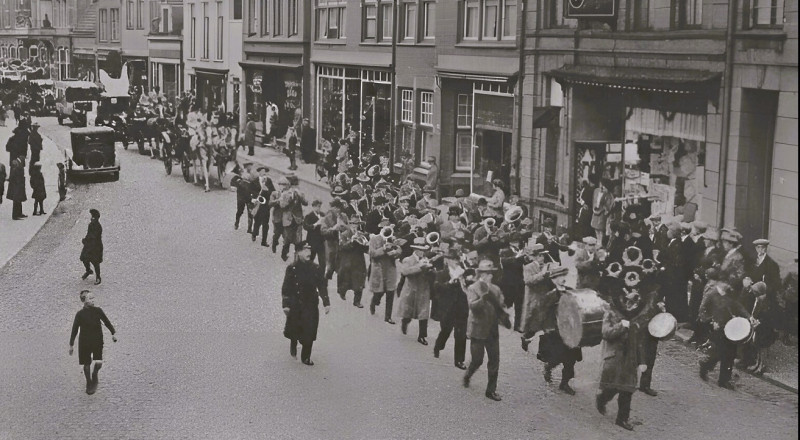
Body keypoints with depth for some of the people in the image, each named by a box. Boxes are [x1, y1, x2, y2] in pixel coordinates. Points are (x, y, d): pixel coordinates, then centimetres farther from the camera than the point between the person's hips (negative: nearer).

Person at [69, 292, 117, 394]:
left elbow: (106, 322, 8)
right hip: (84, 342, -1)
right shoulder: (80, 314, -11)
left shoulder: (98, 311, -6)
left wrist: (113, 333, 3)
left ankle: (95, 376, 20)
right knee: (86, 364, 8)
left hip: (97, 341, 1)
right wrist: (71, 345, 0)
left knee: (98, 362, -13)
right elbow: (74, 330, -3)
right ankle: (89, 383, 31)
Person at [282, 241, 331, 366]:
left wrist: (326, 303, -3)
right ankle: (293, 343, 40)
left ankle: (306, 357, 14)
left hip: (311, 305, 2)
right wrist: (286, 304, -7)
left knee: (309, 332, -1)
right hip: (295, 305, -1)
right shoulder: (292, 269, -6)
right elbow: (286, 288, -4)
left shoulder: (316, 269, 0)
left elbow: (322, 287, 3)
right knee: (293, 330, 5)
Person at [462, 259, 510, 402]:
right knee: (477, 360, 1)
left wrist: (504, 318, -10)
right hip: (478, 330, -4)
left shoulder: (496, 290, 10)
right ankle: (467, 376, 32)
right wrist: (484, 298, -34)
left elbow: (500, 307, 9)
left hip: (493, 330, 5)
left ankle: (491, 390, 11)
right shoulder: (472, 289, -6)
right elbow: (473, 306, -20)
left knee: (494, 361, 2)